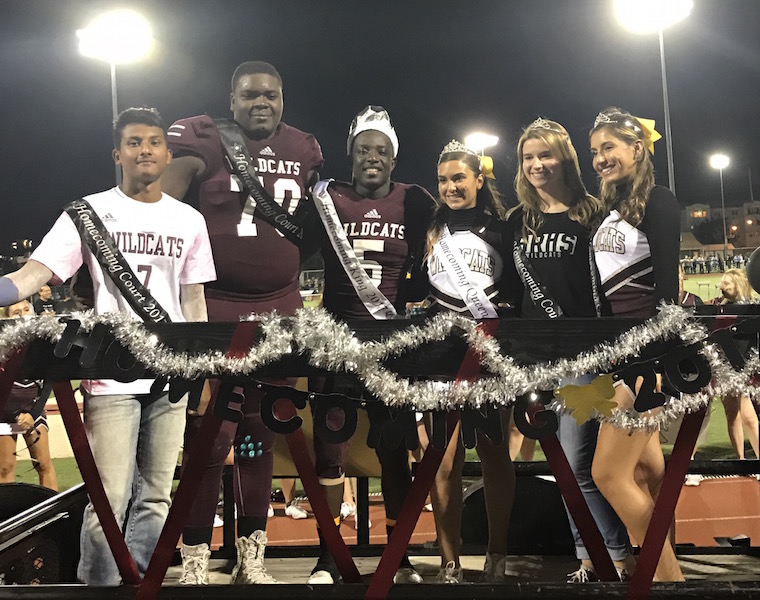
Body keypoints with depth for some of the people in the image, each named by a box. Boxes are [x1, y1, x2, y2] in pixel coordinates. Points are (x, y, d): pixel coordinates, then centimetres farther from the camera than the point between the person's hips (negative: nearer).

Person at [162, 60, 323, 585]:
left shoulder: (305, 152, 10)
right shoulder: (202, 142, -6)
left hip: (279, 309, 5)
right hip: (216, 307, -5)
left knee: (260, 435, 11)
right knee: (211, 435, -5)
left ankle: (252, 557, 23)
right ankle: (195, 561, 9)